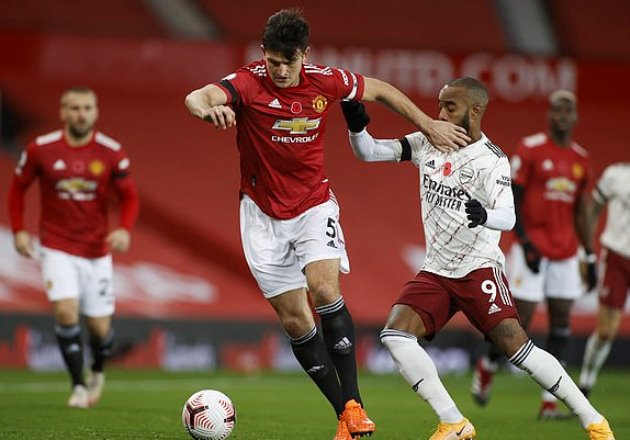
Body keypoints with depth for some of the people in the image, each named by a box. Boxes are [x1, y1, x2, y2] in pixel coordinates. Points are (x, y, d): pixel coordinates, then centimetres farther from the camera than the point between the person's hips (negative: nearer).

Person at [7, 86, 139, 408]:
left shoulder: (111, 153, -5)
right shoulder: (40, 149, -5)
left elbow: (129, 197, 2)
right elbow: (17, 188, 8)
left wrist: (124, 229, -16)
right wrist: (18, 230, -1)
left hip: (97, 251, 1)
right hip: (57, 248, -1)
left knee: (99, 326, 4)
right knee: (66, 312, -20)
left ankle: (97, 372, 37)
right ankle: (78, 386, -7)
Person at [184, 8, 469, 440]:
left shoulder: (325, 81, -9)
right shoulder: (247, 83, -18)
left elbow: (381, 90, 10)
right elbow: (196, 98, -37)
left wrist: (429, 124, 11)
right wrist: (209, 109, -60)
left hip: (313, 203, 0)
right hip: (263, 212, 0)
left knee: (324, 288, -23)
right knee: (294, 319, -1)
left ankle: (354, 403, -16)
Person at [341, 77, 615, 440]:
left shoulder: (492, 159, -11)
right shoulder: (428, 141, 5)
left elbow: (508, 219, -23)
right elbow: (369, 152, 7)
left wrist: (483, 215, -46)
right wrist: (356, 125, -15)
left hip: (478, 268, -5)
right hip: (436, 272, 6)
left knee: (515, 345, -17)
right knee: (395, 333, -15)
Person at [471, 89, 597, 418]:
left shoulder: (581, 159, 10)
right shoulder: (530, 150, -6)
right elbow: (511, 200, -7)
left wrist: (590, 257, 13)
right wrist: (525, 242, -16)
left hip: (565, 253, 5)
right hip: (532, 249, -5)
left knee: (562, 323, 1)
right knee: (519, 319, -6)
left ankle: (550, 403, 4)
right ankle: (486, 367, 22)